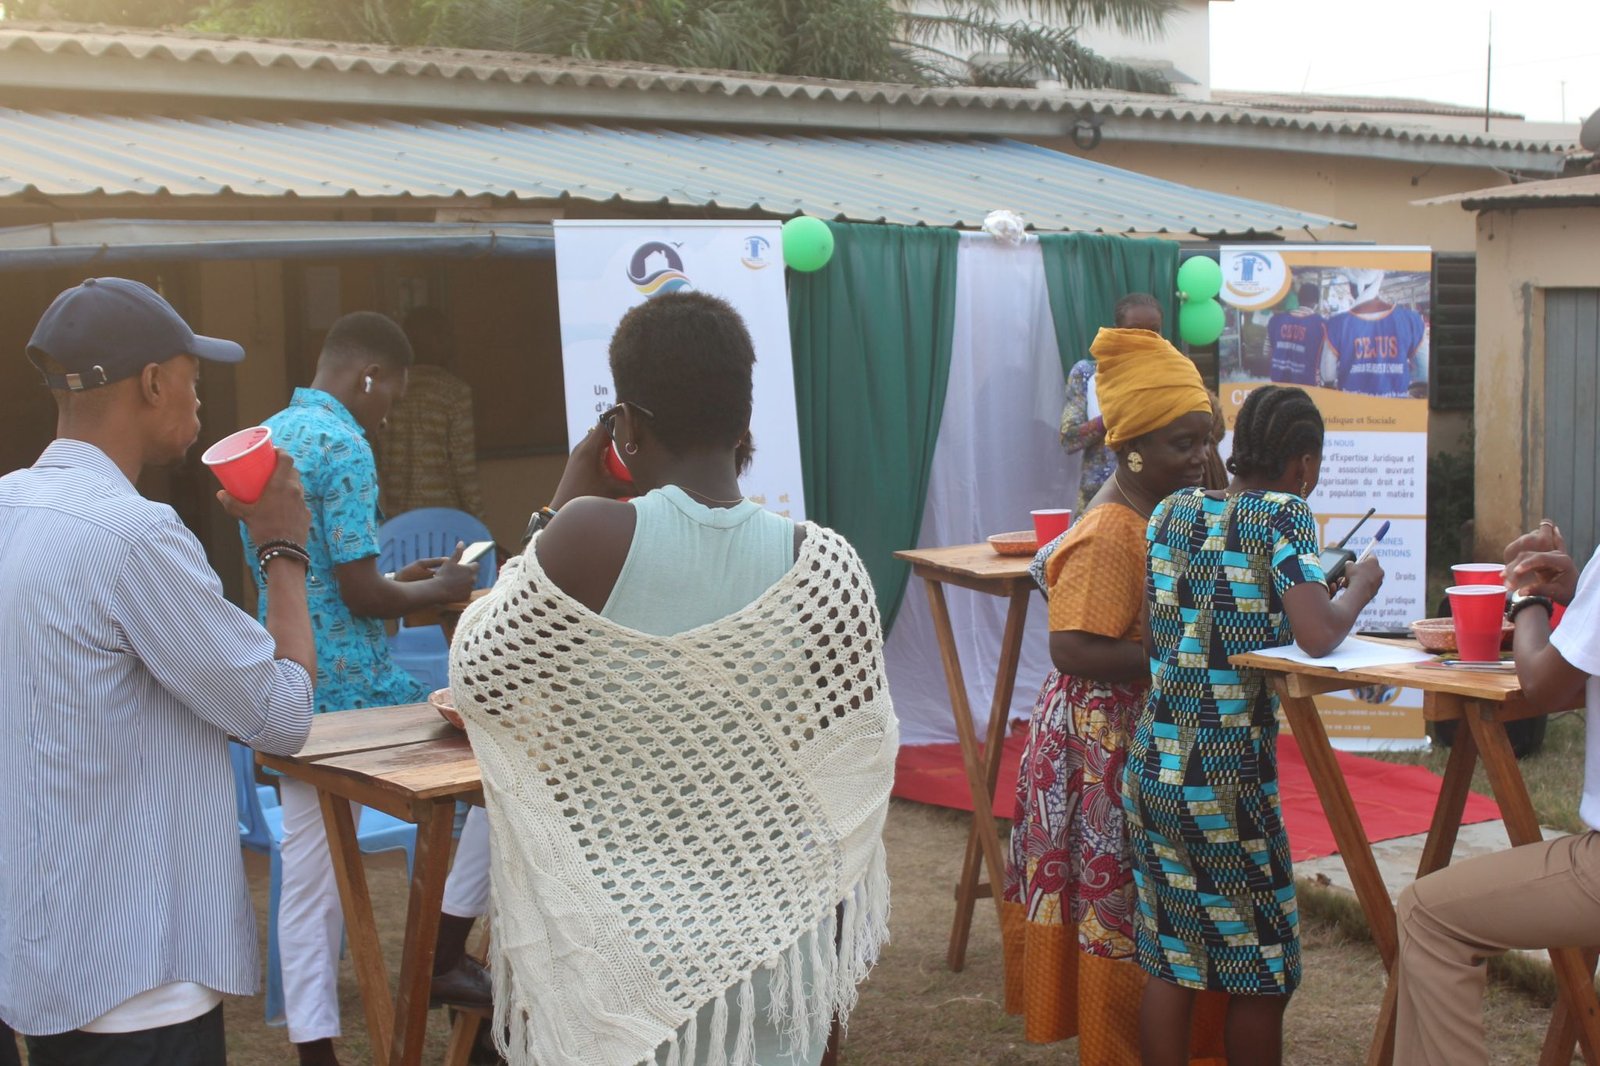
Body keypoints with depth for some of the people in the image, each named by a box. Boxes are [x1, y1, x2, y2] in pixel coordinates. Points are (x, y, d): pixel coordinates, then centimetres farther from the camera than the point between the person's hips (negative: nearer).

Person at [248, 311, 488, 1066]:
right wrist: (437, 591, -1)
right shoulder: (342, 445, -16)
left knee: (309, 872, 10)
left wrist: (396, 579, 17)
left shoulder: (264, 439, 12)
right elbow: (362, 595, -18)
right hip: (353, 689, -8)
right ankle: (445, 958, 9)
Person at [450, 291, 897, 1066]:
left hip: (611, 940, -2)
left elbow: (479, 676, -4)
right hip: (766, 937, 2)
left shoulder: (592, 537, -19)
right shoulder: (824, 565, -10)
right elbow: (851, 786, -2)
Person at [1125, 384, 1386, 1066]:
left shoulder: (1173, 511, 8)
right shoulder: (1284, 515, -8)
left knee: (1170, 957, 12)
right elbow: (1317, 637, -20)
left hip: (1151, 761, 6)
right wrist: (1359, 589, -2)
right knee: (1261, 962, 11)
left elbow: (1148, 637, 11)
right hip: (1228, 775, -5)